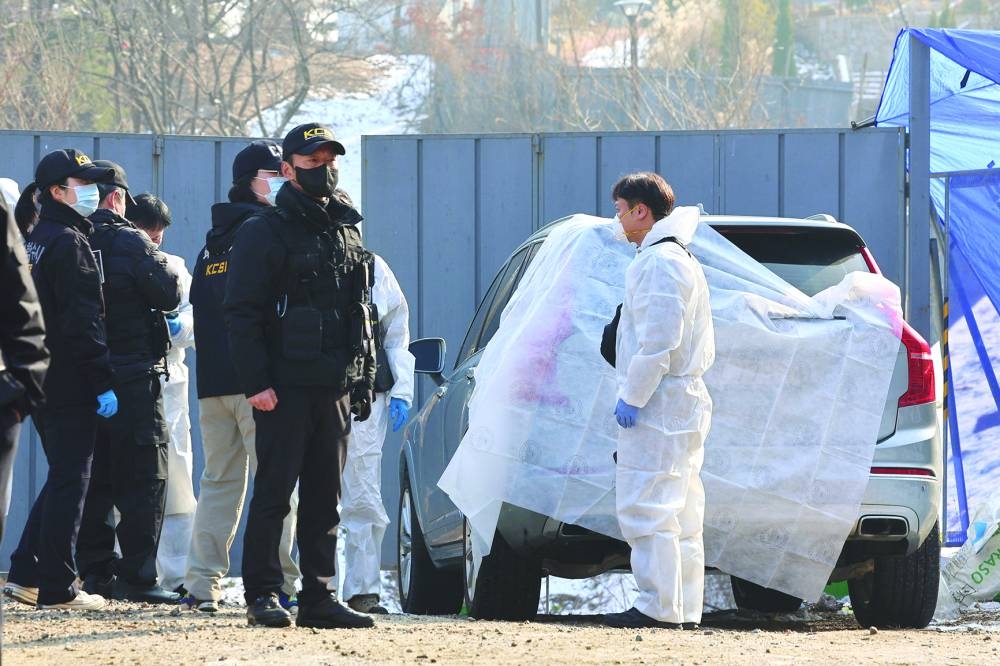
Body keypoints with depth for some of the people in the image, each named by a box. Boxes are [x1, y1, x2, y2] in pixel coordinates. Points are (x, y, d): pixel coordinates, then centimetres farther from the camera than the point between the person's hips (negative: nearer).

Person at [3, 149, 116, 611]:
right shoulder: (70, 243, -14)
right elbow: (83, 322, -20)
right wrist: (103, 382, -19)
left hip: (42, 379, 9)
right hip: (71, 383, -9)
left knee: (61, 479, 17)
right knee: (70, 483, -4)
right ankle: (56, 588, -1)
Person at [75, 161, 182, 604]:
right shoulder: (129, 243, -12)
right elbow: (170, 295, -10)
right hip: (132, 378, -6)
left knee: (95, 479, 13)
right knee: (144, 479, -2)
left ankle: (95, 570, 13)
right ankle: (137, 576, -7)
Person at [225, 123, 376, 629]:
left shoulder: (346, 231, 16)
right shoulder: (265, 232, -4)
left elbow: (363, 312, 21)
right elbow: (241, 312, -10)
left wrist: (364, 379, 14)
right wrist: (256, 382, -17)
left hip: (335, 388, 6)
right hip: (285, 388, -6)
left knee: (325, 497, 7)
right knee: (274, 492, -4)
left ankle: (320, 597, 10)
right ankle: (262, 594, -1)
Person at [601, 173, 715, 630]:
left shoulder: (659, 262, -15)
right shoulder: (679, 258, 19)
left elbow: (659, 341, -22)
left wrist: (632, 398, -18)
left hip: (658, 405, -11)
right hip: (683, 403, 11)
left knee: (646, 508, -10)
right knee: (679, 513, 11)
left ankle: (659, 606, -11)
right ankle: (685, 609, 13)